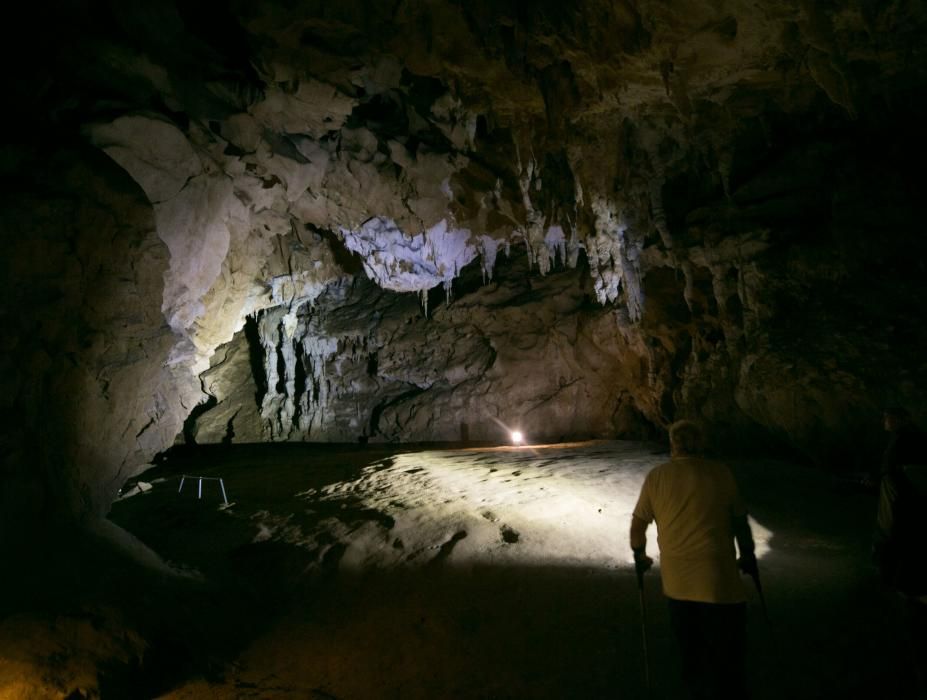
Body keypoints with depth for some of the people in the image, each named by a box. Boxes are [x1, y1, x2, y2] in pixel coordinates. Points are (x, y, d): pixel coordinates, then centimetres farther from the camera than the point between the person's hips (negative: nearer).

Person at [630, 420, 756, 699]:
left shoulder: (656, 476, -1)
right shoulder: (720, 472, -4)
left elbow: (638, 524, 4)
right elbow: (740, 521, 4)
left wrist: (640, 556, 22)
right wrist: (747, 556, 21)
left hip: (676, 581, 2)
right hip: (718, 578, -2)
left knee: (691, 653, 19)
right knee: (726, 655, 8)